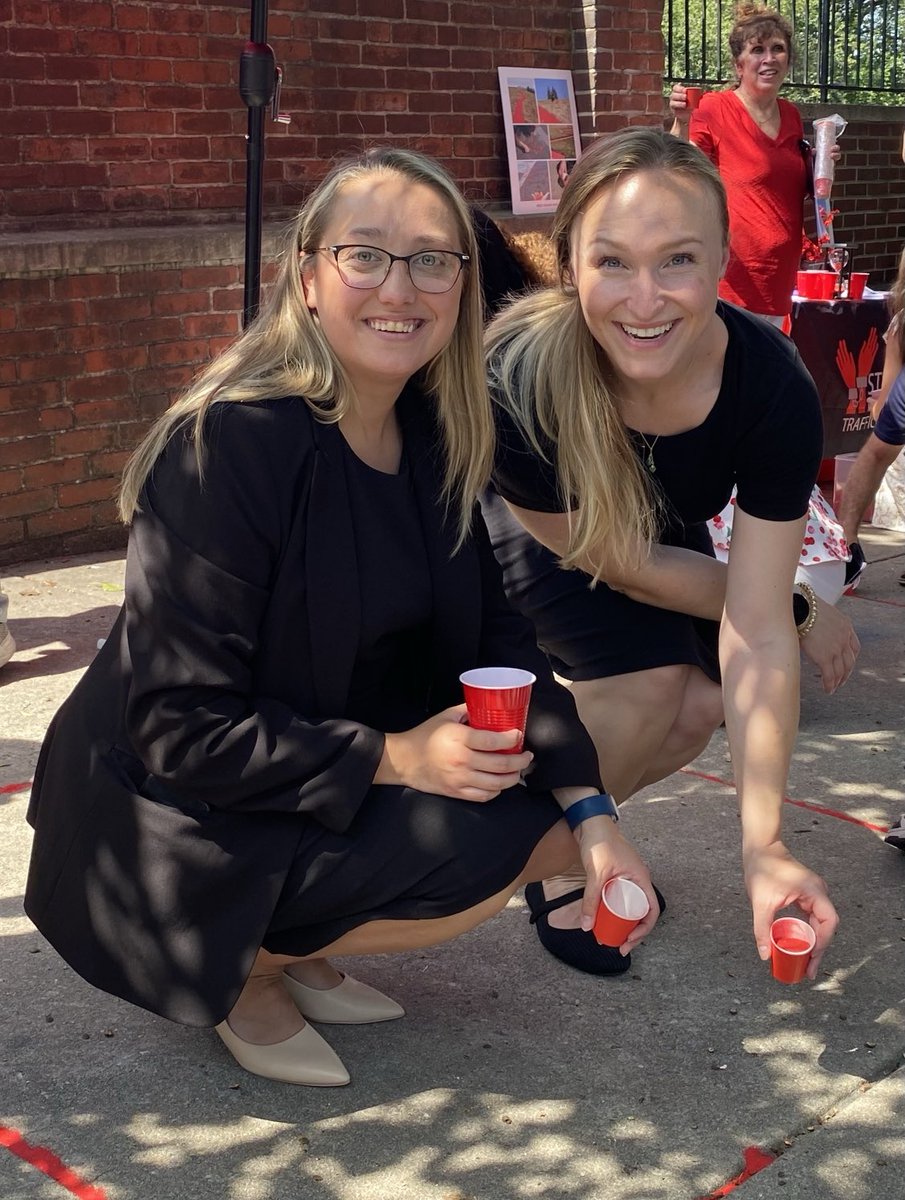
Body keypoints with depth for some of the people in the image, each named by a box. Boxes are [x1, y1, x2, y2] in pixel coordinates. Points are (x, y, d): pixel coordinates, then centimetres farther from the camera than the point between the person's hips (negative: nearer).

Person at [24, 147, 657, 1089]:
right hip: (174, 826, -7)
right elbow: (179, 727, -24)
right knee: (476, 849, -24)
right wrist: (392, 757, -28)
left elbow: (501, 641, -4)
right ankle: (240, 971, 1)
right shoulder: (229, 445, -24)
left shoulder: (438, 439, -1)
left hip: (346, 788, 8)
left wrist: (589, 815, -16)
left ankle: (293, 951, 10)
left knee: (549, 823, -6)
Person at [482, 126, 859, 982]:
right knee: (647, 676, -24)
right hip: (521, 531, -4)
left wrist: (764, 848, -39)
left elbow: (756, 633, -33)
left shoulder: (773, 386, -33)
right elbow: (621, 565, -25)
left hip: (664, 527, 4)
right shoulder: (518, 383, -41)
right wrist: (802, 609, -15)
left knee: (703, 704, -9)